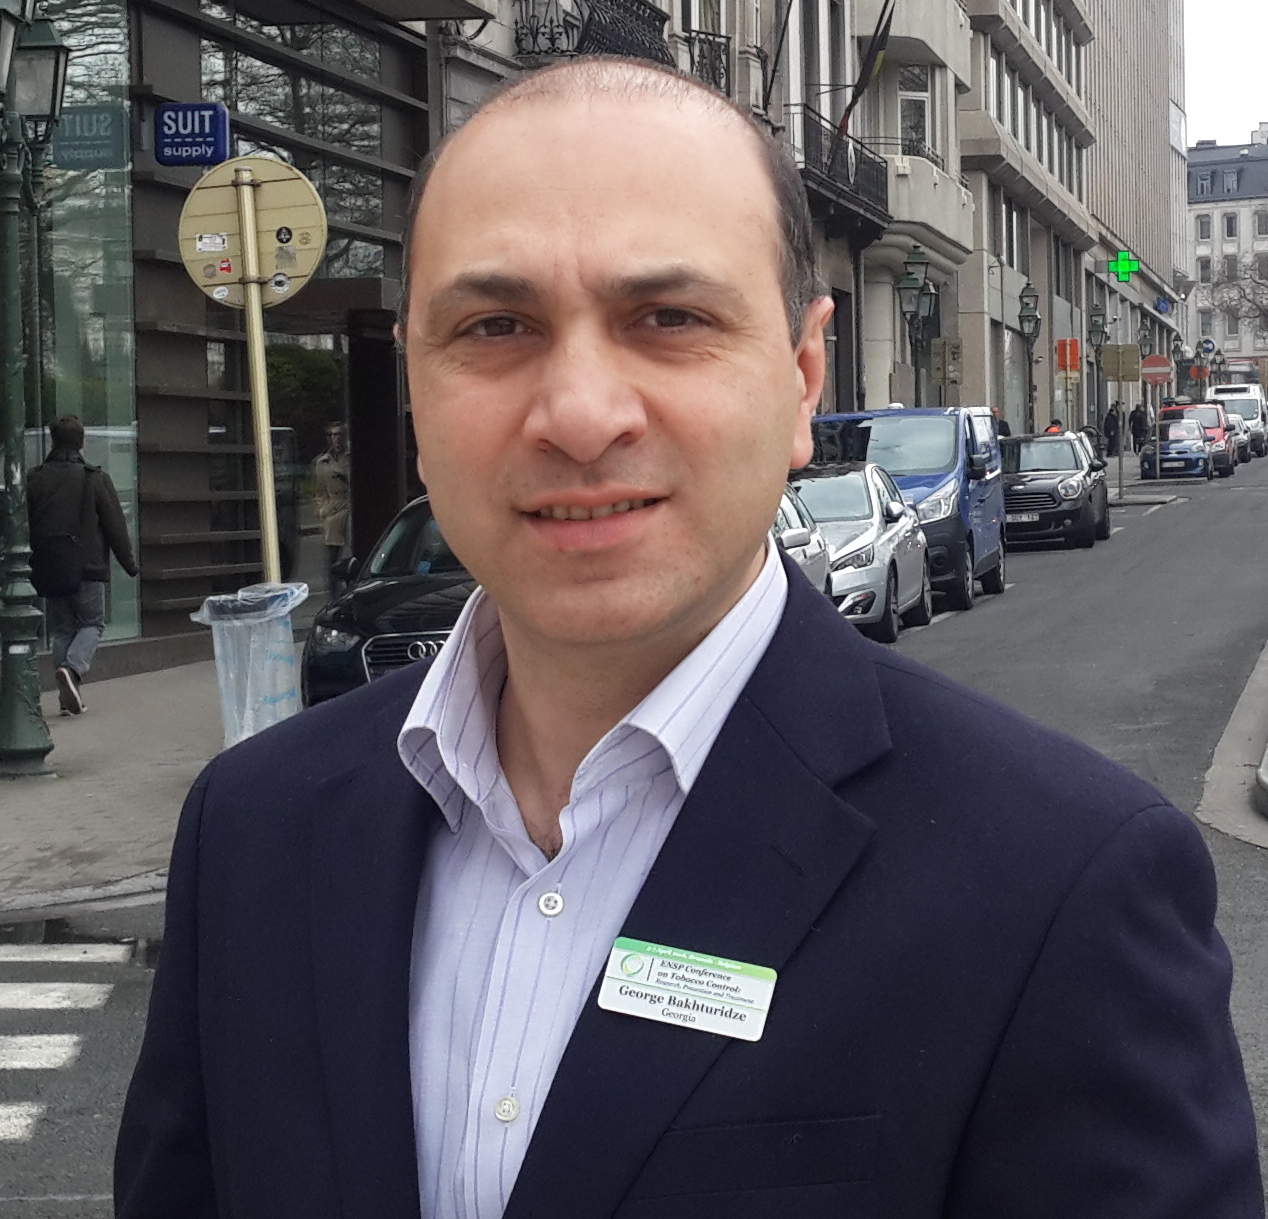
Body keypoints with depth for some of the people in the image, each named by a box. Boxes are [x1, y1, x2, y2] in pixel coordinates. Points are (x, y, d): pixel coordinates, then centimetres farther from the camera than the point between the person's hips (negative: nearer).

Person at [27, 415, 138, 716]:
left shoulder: (34, 480, 2)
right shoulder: (96, 479, -7)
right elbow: (115, 526, -4)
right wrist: (129, 563, 6)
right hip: (88, 568, -3)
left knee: (61, 629, 11)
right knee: (92, 623, 10)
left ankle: (69, 697, 5)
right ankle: (73, 667, -18)